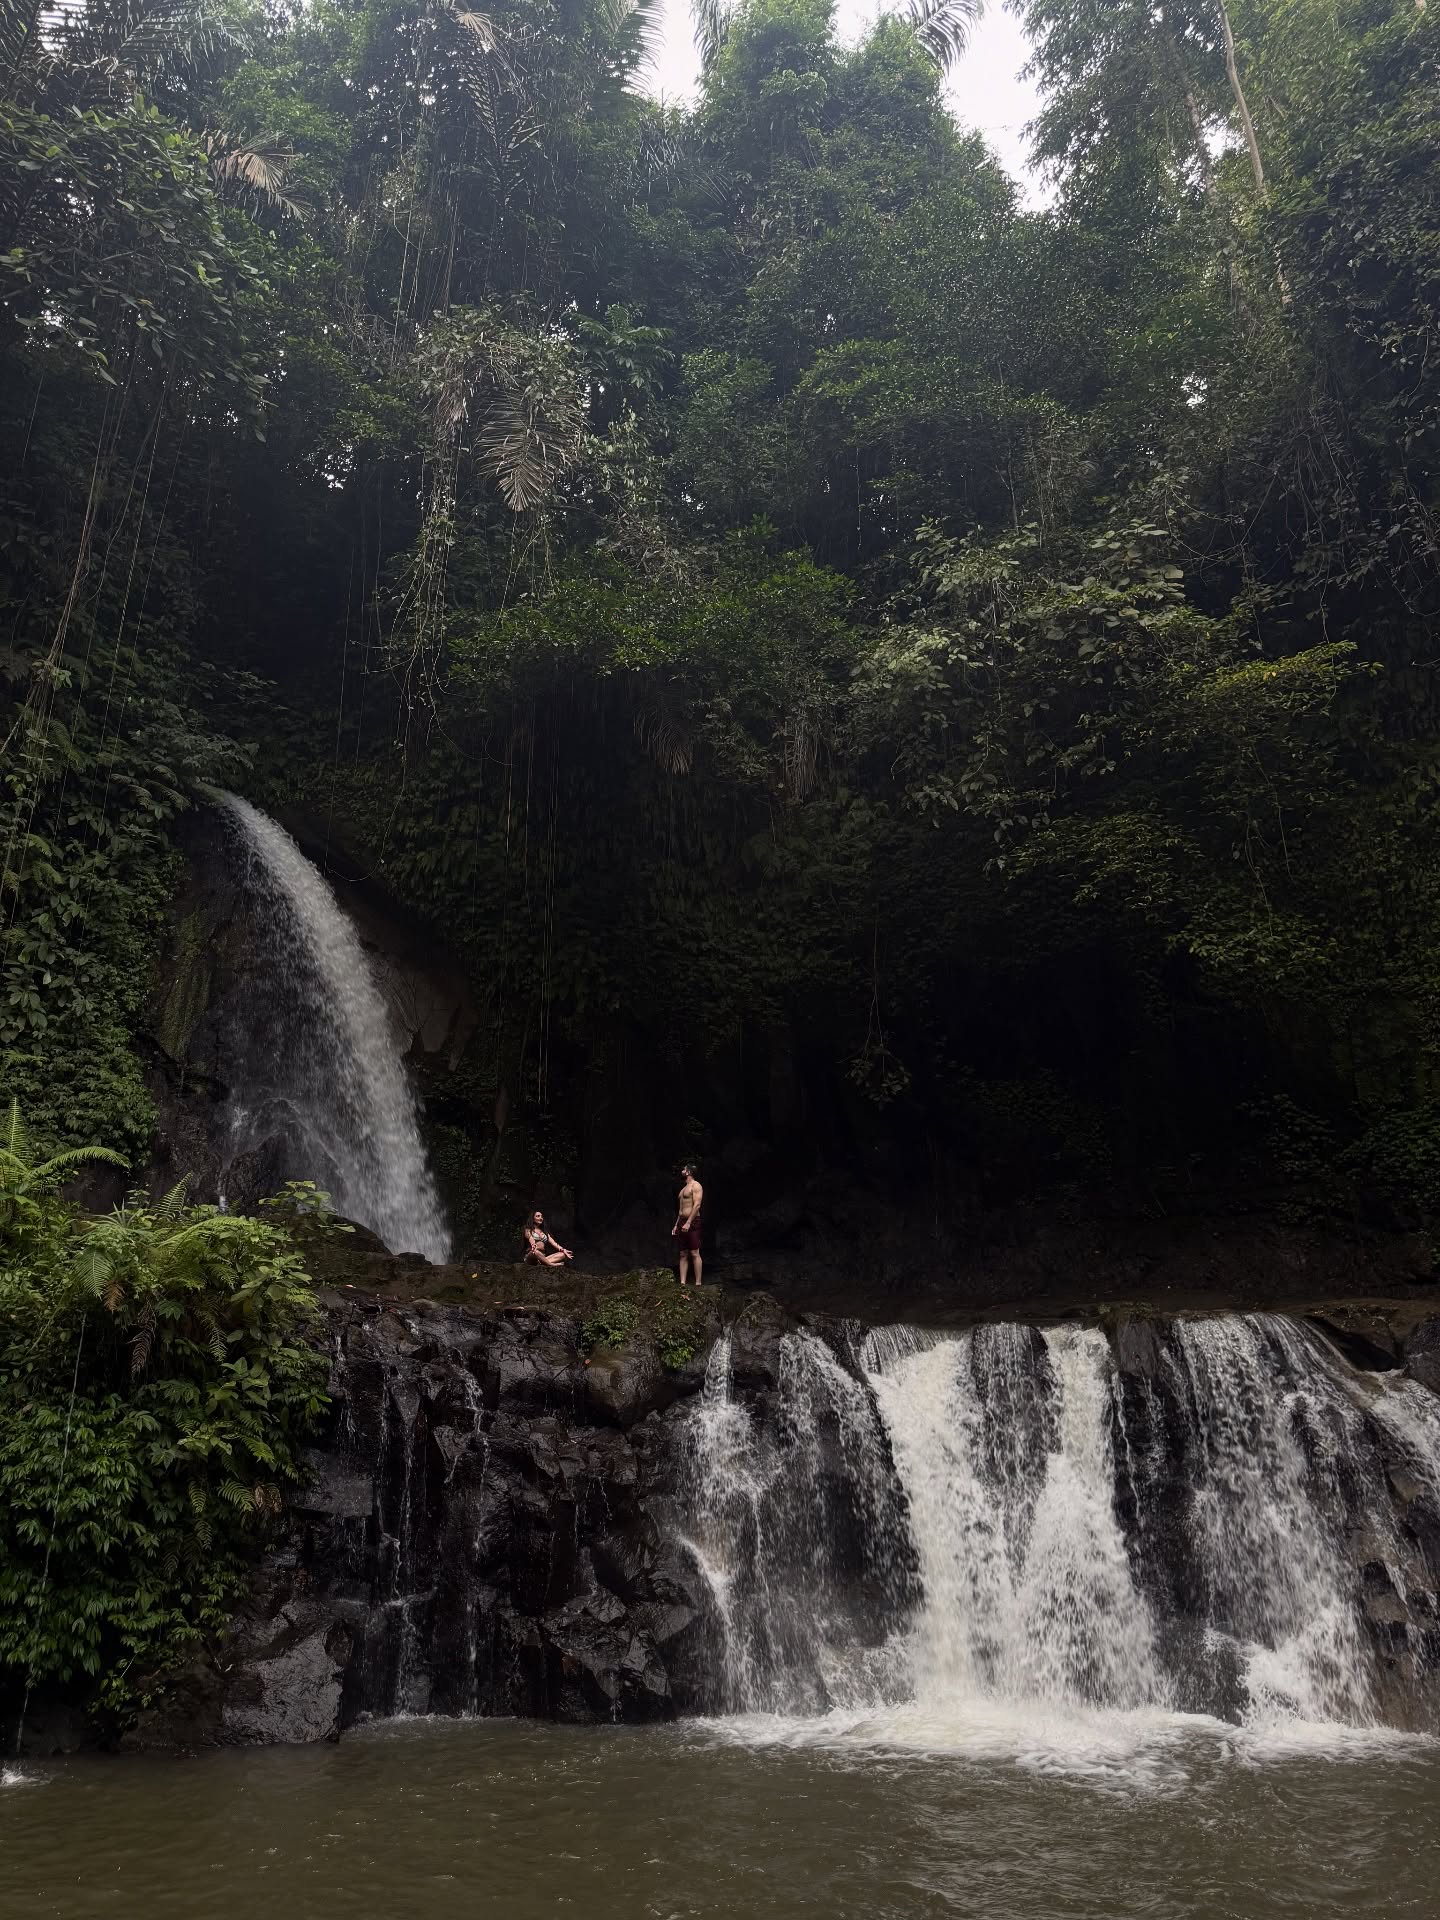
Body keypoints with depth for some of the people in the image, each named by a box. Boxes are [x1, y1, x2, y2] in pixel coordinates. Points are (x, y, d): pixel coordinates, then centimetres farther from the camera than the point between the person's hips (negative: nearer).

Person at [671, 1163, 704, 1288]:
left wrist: (688, 1223, -21)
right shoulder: (684, 1188, 22)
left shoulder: (696, 1186, -5)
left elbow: (697, 1205, -15)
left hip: (692, 1222, -9)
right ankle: (682, 1283, 1)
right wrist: (676, 1225, 18)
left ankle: (698, 1284, -11)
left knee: (694, 1253, -10)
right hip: (682, 1222, 9)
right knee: (683, 1254, 3)